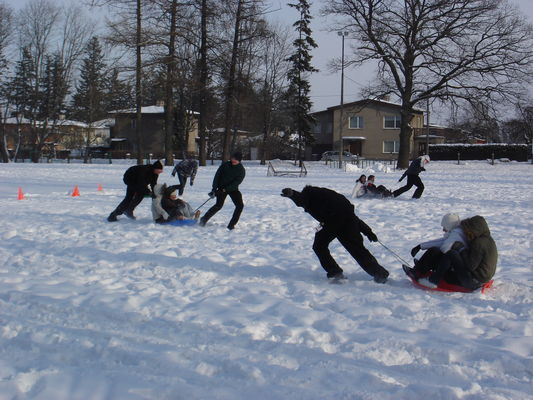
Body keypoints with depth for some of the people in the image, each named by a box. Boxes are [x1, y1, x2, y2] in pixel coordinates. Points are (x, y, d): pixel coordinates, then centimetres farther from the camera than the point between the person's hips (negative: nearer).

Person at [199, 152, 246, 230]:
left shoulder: (241, 170, -6)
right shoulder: (225, 165, -4)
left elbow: (237, 182, -15)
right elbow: (217, 176, -3)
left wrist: (225, 189, -23)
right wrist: (214, 189, -12)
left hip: (233, 189, 2)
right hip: (222, 187, -2)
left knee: (240, 205, -14)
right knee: (219, 205, -18)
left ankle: (231, 225, -6)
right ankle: (204, 219, -3)